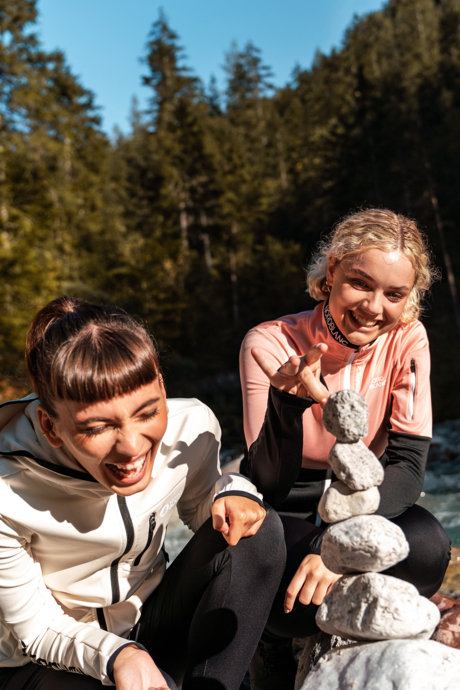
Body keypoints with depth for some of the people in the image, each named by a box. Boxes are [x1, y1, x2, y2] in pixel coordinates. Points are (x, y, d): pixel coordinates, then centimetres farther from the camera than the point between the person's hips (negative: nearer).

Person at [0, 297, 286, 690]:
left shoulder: (191, 426, -19)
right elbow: (36, 631, -15)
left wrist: (232, 493, -21)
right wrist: (115, 655, -36)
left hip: (150, 622, 5)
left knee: (259, 531, -19)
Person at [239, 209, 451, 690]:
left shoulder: (406, 340, -11)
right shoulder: (271, 344, -19)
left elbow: (408, 465, -15)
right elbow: (269, 485, -21)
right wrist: (290, 401, -41)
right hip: (286, 511, -2)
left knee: (426, 548, -28)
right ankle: (271, 642, 5)